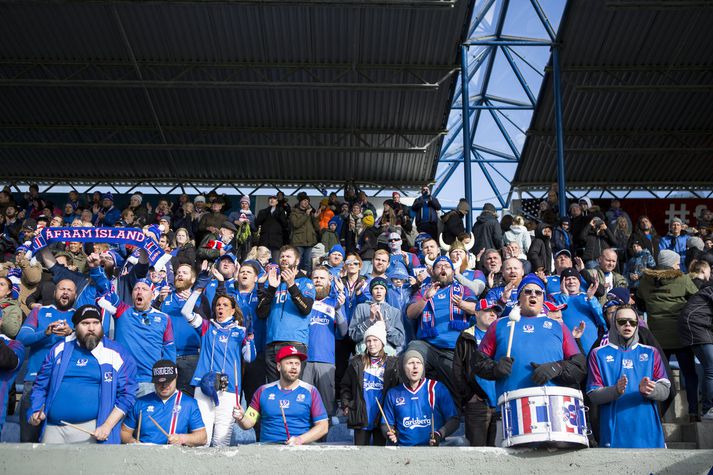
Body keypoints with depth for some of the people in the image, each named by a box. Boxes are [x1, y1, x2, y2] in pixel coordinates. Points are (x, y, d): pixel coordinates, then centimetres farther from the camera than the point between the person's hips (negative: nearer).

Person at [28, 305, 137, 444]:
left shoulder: (117, 354, -1)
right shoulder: (60, 349, 10)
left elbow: (126, 395, -2)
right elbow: (41, 385, 19)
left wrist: (107, 426, -11)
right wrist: (36, 411, 3)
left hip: (92, 430, -3)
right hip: (53, 428, 3)